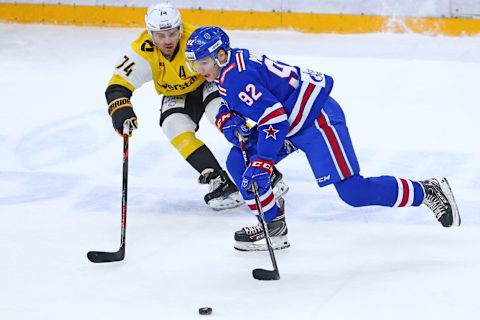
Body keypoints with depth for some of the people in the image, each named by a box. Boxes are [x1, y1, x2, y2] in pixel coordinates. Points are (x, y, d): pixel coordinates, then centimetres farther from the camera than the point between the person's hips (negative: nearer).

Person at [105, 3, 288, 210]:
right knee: (176, 130, -20)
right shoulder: (142, 51, -27)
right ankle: (219, 181, -19)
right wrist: (120, 109, -46)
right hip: (177, 96, 3)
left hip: (208, 84, -3)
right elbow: (118, 84, -26)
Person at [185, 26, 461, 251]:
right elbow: (230, 104, 19)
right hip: (292, 120, 11)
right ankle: (273, 225, 9)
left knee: (353, 191, -15)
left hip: (316, 116, -11)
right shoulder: (231, 67, 5)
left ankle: (427, 192, -2)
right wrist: (229, 122, -4)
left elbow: (275, 120, -30)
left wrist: (261, 165, -31)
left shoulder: (237, 76, -24)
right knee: (238, 162, 3)